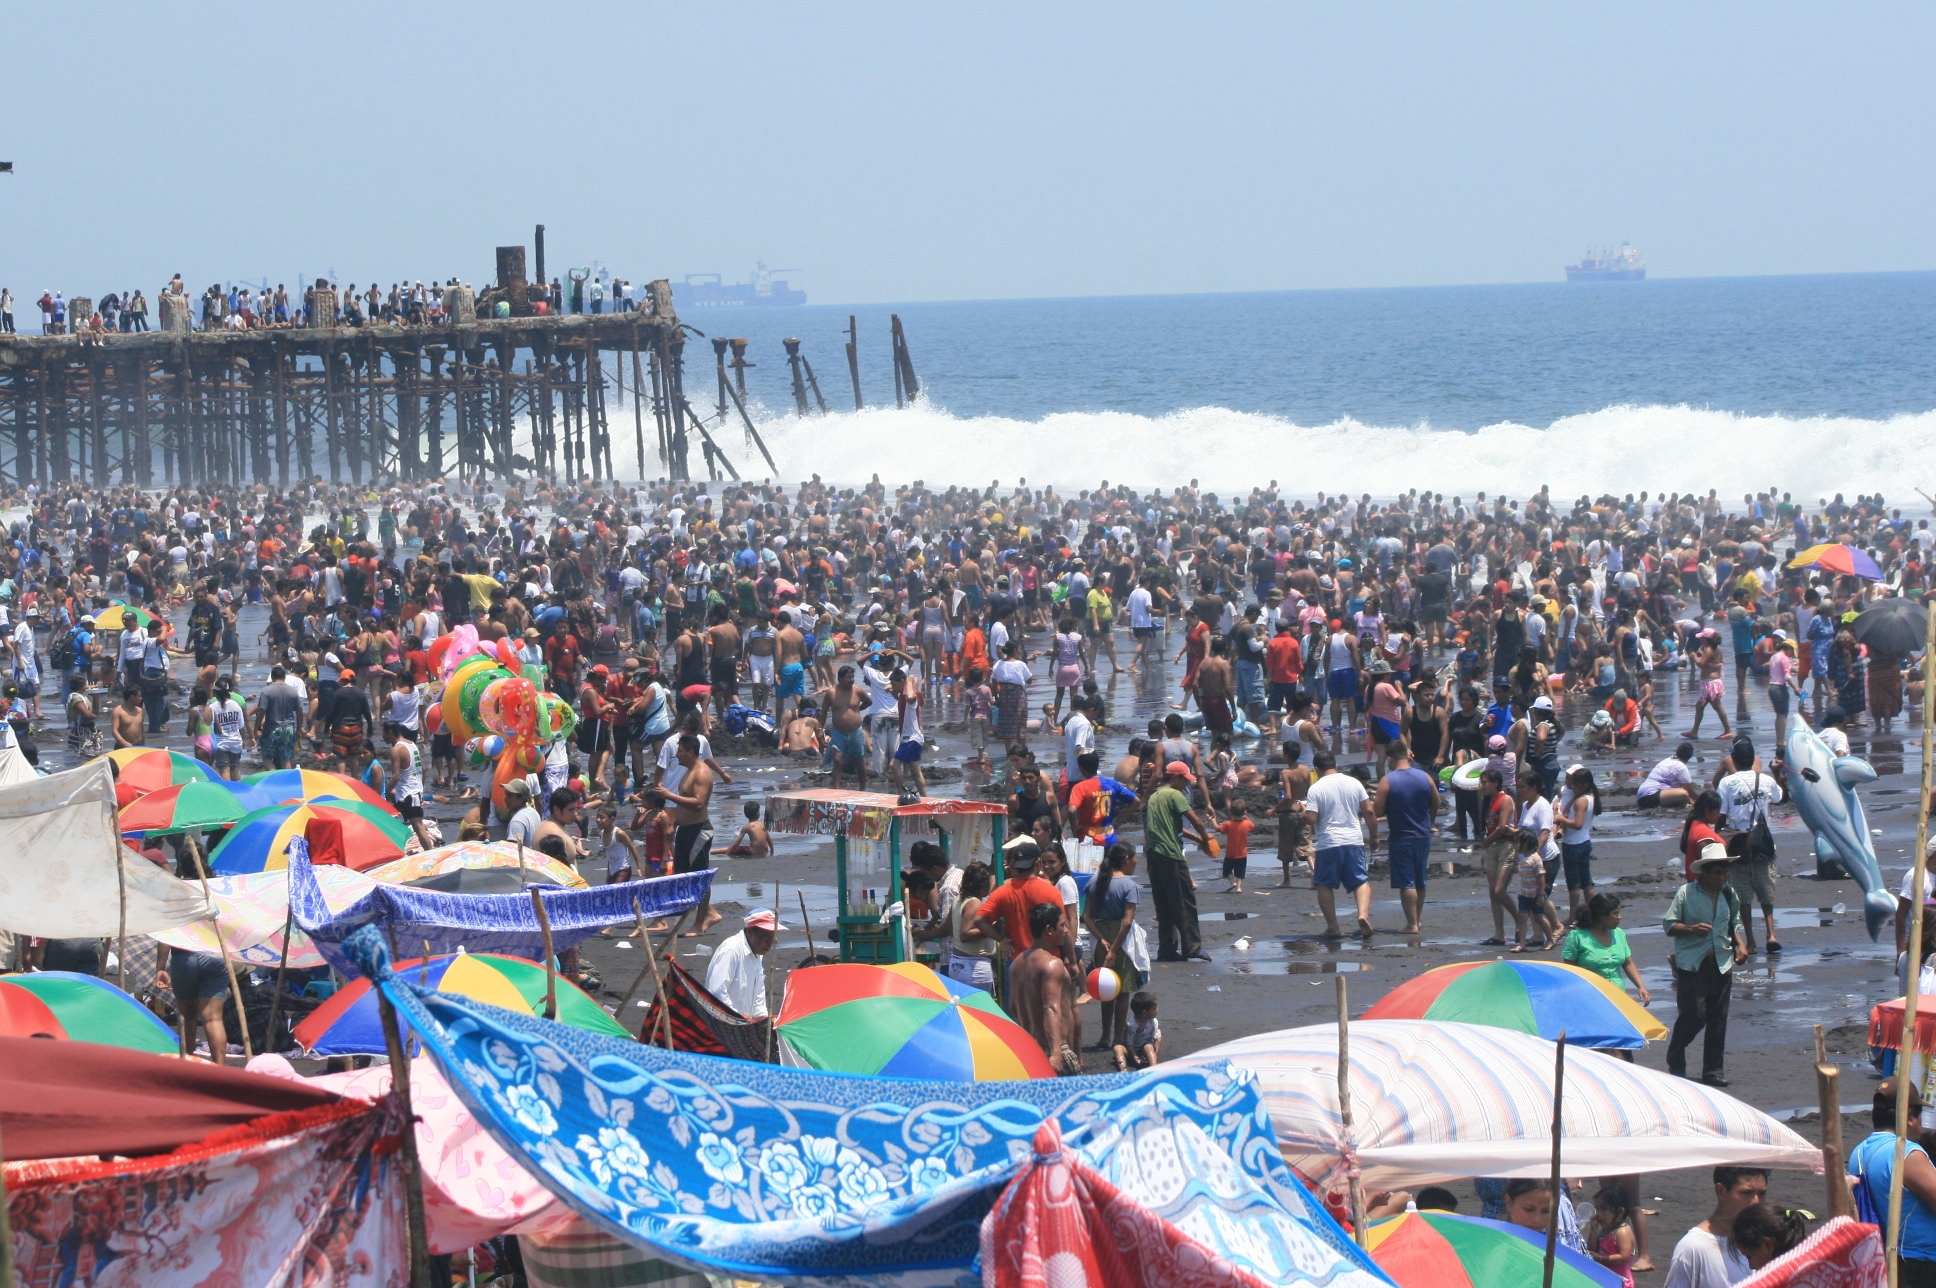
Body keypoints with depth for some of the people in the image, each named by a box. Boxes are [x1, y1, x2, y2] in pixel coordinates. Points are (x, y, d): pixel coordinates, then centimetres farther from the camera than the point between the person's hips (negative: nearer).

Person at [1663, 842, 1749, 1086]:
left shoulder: (1729, 895, 10)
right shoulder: (1686, 893, -4)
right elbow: (1668, 924, -3)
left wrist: (1740, 944, 5)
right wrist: (1692, 929, -19)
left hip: (1722, 964, 5)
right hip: (1692, 963, -5)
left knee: (1718, 1020, 4)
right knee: (1693, 1015, -9)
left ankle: (1713, 1070, 12)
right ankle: (1675, 1062, 13)